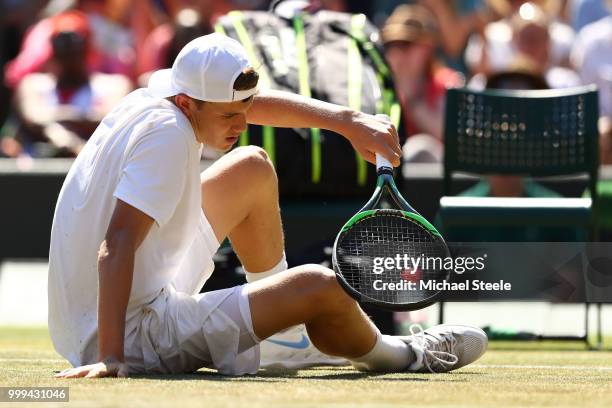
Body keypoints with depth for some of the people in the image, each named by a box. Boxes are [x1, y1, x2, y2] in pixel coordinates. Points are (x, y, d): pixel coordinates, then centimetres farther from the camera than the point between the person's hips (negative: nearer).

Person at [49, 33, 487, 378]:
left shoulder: (168, 91, 0)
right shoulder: (167, 137, -26)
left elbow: (249, 102, 15)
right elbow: (116, 247, -34)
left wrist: (347, 120, 4)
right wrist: (111, 358, -40)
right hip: (134, 335, -10)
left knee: (253, 167, 20)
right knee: (320, 286, -16)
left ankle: (282, 322, 32)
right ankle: (397, 356, 17)